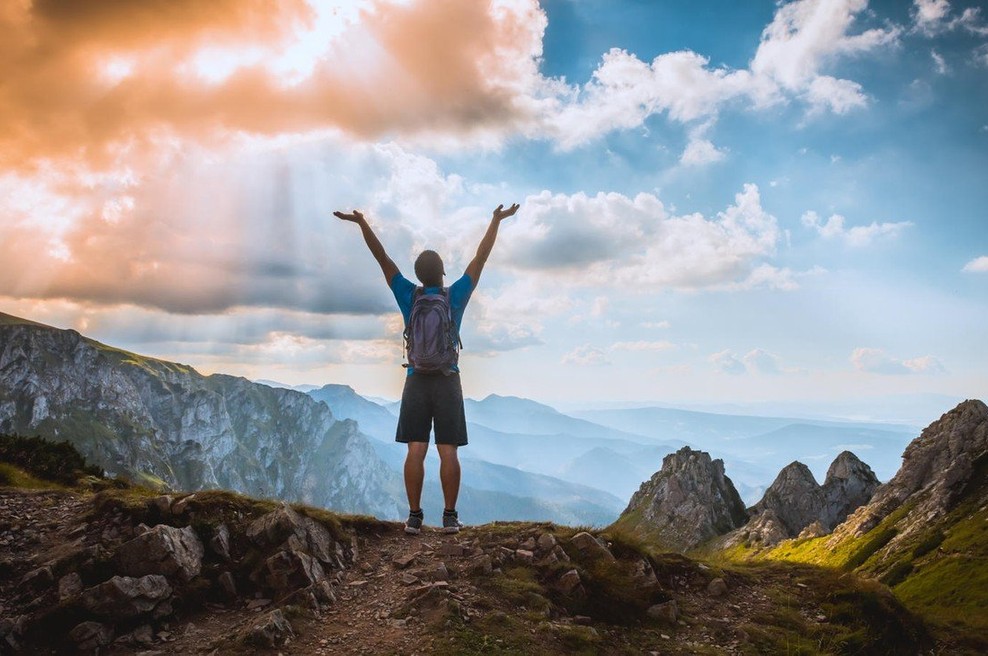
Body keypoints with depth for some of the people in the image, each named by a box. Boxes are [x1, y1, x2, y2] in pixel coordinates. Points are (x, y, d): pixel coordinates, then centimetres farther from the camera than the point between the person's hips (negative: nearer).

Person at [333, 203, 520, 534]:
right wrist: (496, 221, 8)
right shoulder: (455, 296, -1)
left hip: (416, 382, 1)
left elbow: (382, 257, 1)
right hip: (448, 382, -1)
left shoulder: (408, 296, 0)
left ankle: (414, 516, 0)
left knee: (415, 451, 0)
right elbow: (480, 258, 3)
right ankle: (450, 517, 2)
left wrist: (362, 223, 3)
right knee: (448, 452, 0)